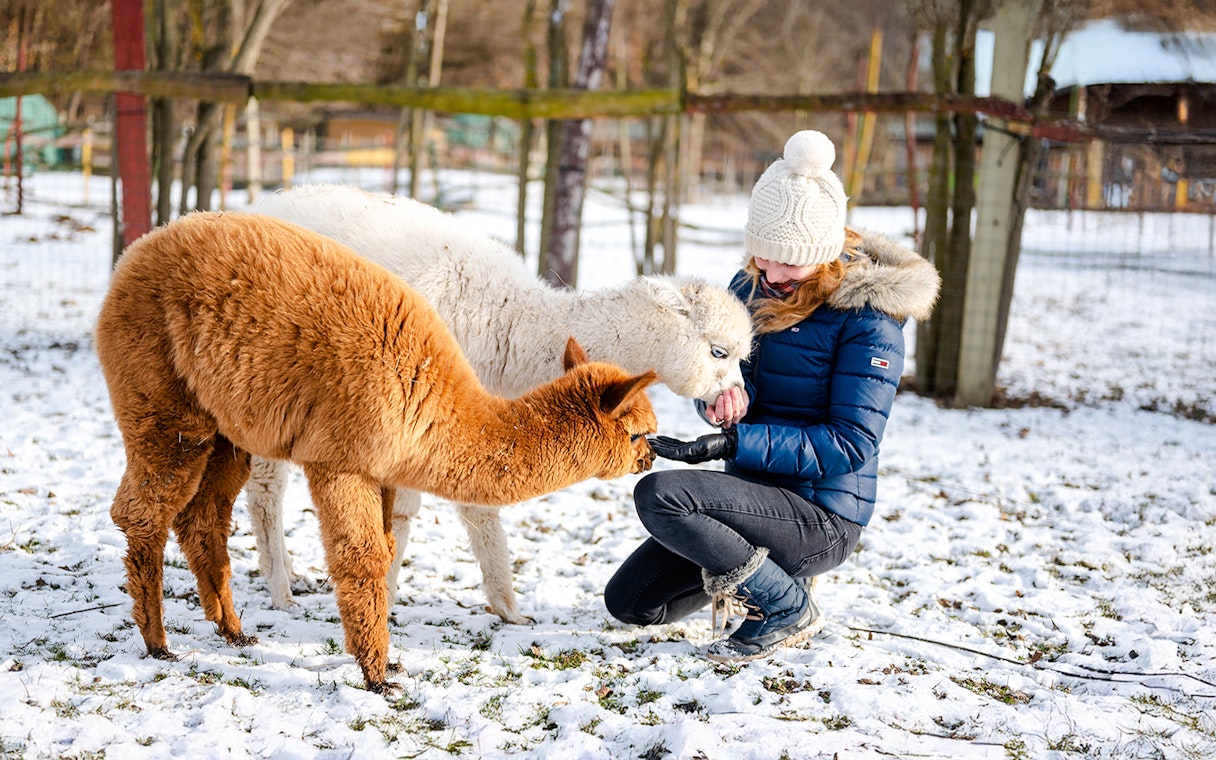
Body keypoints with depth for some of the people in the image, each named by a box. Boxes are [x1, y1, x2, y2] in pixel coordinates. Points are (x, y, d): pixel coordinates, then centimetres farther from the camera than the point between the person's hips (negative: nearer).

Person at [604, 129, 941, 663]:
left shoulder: (867, 315, -17)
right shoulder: (751, 285, 4)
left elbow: (851, 444, -20)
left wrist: (733, 443, -27)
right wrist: (725, 399, -19)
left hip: (822, 518, -8)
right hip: (756, 496, 8)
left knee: (658, 494, -28)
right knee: (630, 602, 3)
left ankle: (788, 608, -10)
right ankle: (758, 565, 23)